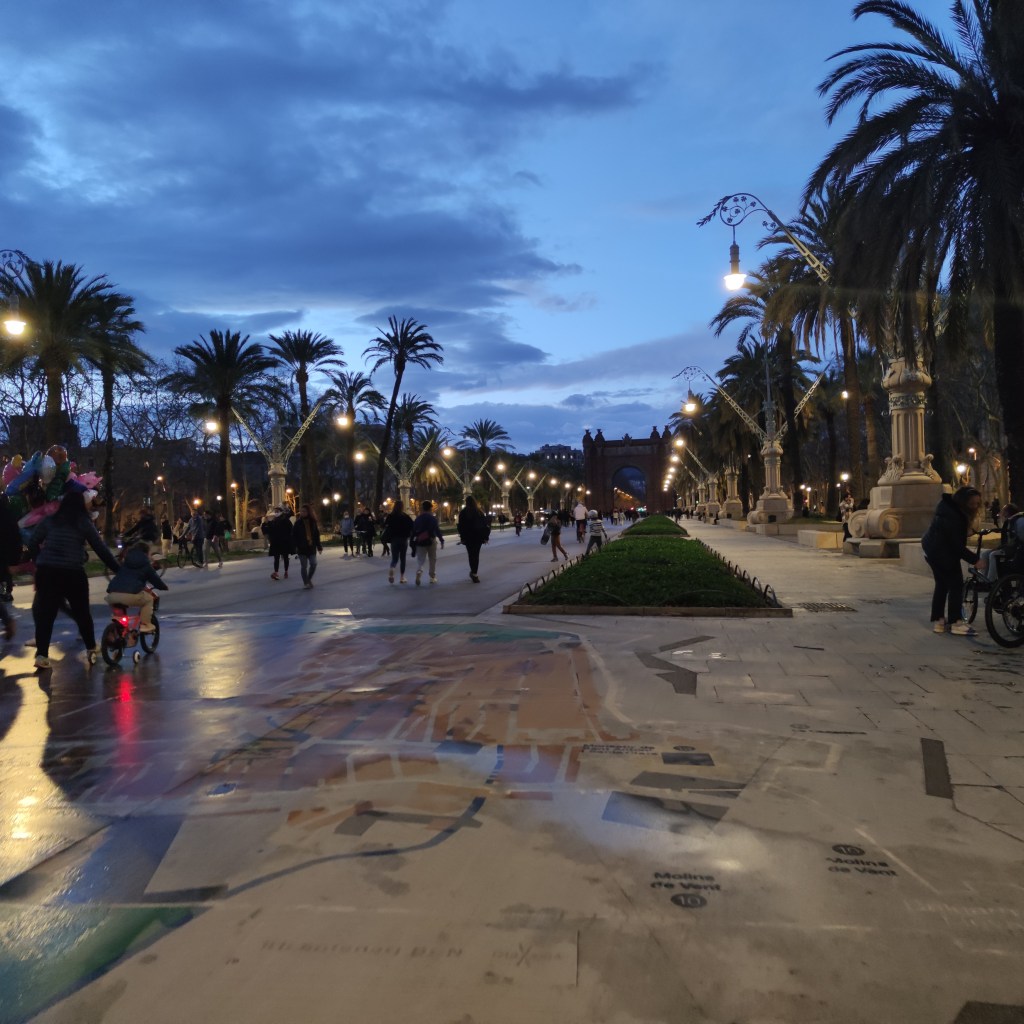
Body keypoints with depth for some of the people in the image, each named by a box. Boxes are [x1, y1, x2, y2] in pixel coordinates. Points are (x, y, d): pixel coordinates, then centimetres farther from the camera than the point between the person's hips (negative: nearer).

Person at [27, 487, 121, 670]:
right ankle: (92, 649, 23)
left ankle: (42, 654, -3)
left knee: (45, 613, 5)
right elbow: (100, 548, 1)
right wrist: (118, 569, 5)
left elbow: (32, 542, 6)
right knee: (82, 612, 13)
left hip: (47, 572, 2)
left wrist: (39, 561, 20)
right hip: (72, 573, -2)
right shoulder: (83, 522, 1)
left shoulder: (50, 520, 9)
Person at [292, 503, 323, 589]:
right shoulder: (298, 522, -4)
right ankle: (305, 583, 12)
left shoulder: (313, 522, 4)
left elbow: (317, 535, 8)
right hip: (302, 548, -2)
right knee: (304, 566, 2)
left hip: (311, 547, 2)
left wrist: (319, 546, 6)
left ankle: (309, 579, 25)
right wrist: (295, 546, -14)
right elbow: (294, 535, -4)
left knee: (313, 564, 0)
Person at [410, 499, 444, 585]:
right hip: (431, 541, -2)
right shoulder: (433, 518, -7)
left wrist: (413, 544, 11)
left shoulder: (417, 519, 4)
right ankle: (433, 577, 16)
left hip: (420, 542, 2)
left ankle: (419, 572, -22)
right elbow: (437, 530, -10)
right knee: (433, 559, 13)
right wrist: (441, 540, -3)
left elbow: (414, 532, 5)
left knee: (420, 560, 5)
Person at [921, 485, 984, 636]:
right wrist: (974, 560, -25)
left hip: (934, 549, 10)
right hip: (942, 552, -10)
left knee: (942, 584, 14)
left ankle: (937, 620, 18)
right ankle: (955, 623, -3)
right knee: (956, 584, -5)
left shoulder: (951, 507, 4)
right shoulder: (952, 516, -27)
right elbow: (956, 544, -26)